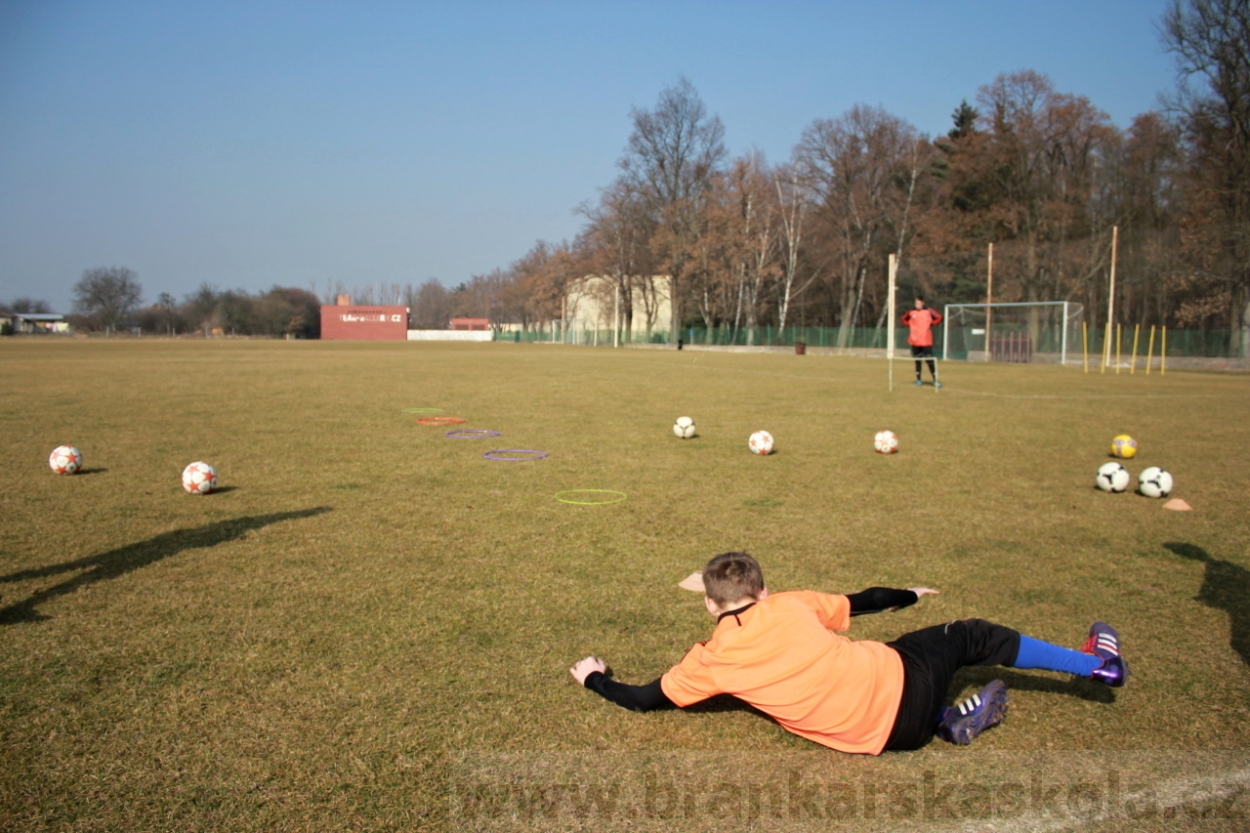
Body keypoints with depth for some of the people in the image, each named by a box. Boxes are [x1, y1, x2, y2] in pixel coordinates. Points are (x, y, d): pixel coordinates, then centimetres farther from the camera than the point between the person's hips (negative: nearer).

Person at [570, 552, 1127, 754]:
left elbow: (640, 700, 7)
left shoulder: (711, 662, -3)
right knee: (974, 636, 25)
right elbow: (861, 601, 14)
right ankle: (1096, 663, 35)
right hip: (900, 679, 0)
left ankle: (949, 719, 12)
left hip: (880, 732, 0)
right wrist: (910, 596, 33)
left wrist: (594, 677, 25)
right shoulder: (788, 605, 0)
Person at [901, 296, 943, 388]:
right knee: (917, 361, 7)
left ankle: (935, 380, -1)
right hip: (915, 341, 3)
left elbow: (939, 318, 2)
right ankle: (918, 380, 15)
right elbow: (904, 319, 22)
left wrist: (931, 325, -4)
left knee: (930, 361, -5)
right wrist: (911, 326, 9)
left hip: (926, 341, -3)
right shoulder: (911, 313, 5)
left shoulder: (929, 312, -2)